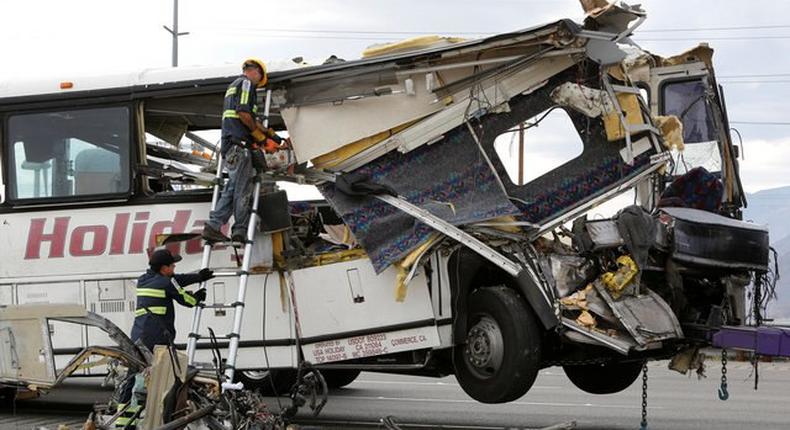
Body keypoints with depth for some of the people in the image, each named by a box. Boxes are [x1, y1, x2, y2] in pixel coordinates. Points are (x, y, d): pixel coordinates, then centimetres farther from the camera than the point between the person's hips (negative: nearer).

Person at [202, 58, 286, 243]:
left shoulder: (233, 86, 30)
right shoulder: (246, 83, -2)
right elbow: (243, 112, -17)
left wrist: (270, 134, 26)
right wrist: (259, 135, -7)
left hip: (229, 143, 10)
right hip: (239, 143, -10)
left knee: (233, 187, 7)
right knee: (243, 190, -7)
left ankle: (213, 226, -1)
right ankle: (240, 232, -6)